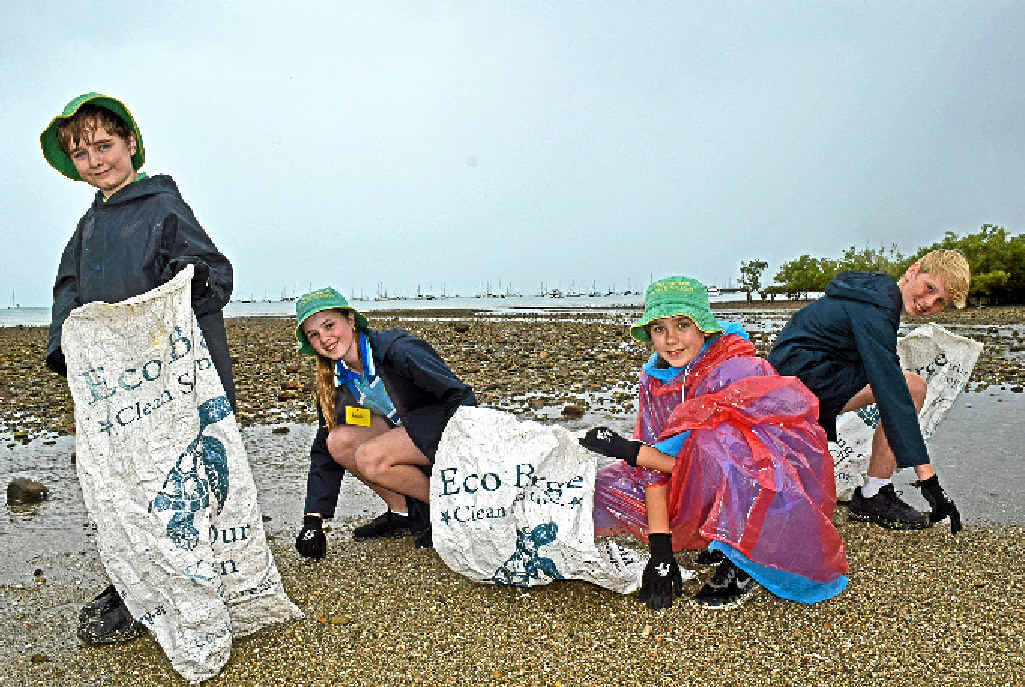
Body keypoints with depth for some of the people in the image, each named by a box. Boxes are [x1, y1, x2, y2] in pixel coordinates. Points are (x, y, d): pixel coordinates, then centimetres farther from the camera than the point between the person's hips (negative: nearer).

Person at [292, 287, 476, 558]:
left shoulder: (398, 348, -21)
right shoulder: (335, 381, 2)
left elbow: (461, 396, -21)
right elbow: (323, 450, 5)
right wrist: (313, 520, 0)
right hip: (405, 432, 8)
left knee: (369, 457, -27)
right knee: (338, 441, -12)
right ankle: (403, 513, 0)